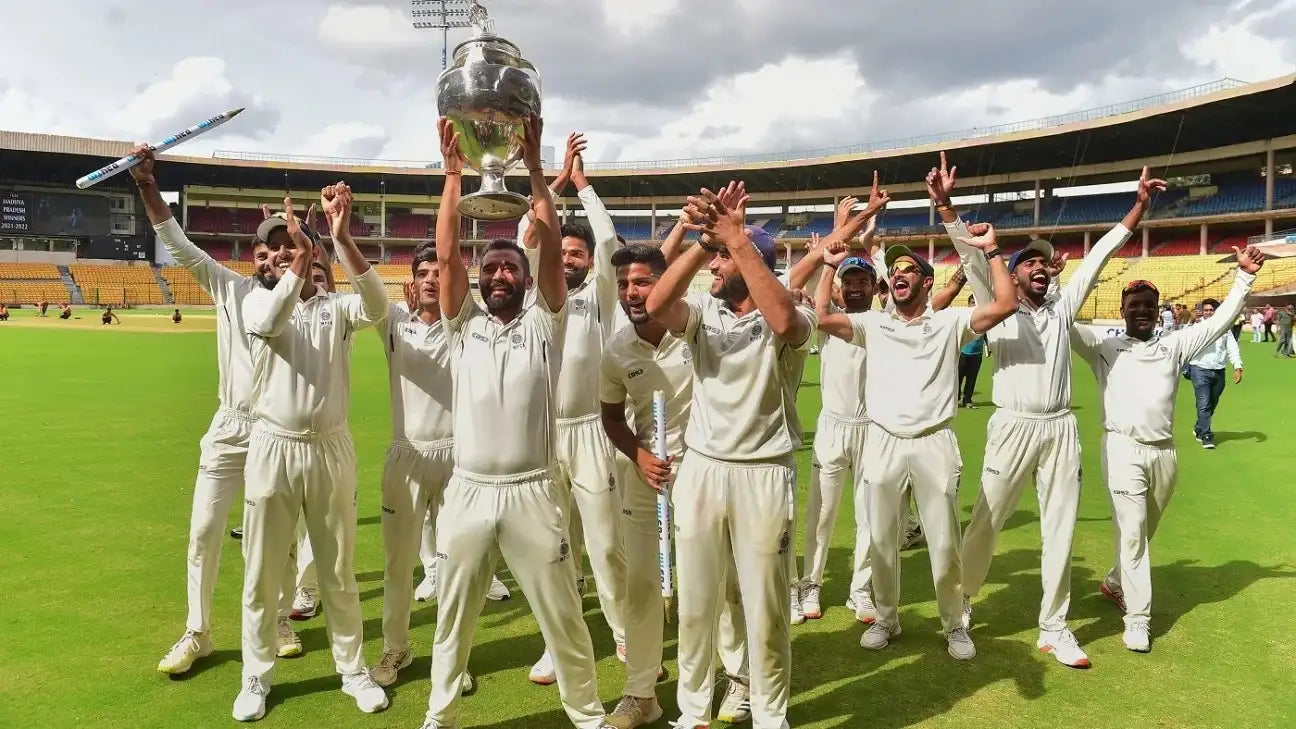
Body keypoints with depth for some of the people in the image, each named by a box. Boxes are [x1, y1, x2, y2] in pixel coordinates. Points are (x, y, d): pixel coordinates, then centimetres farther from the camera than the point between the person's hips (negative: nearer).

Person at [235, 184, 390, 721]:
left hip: (331, 450, 0)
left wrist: (342, 238, -32)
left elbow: (377, 307, -23)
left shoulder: (338, 306, 1)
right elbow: (270, 323, -24)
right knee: (261, 574, 10)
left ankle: (353, 670, 26)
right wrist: (300, 257, -33)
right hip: (272, 449, 0)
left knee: (339, 572, 12)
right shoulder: (258, 300, 2)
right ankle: (256, 678, 27)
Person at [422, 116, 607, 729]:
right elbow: (445, 255, -5)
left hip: (532, 493, -2)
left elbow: (552, 251, -11)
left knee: (562, 617, 9)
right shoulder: (463, 326, 6)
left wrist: (534, 166, -14)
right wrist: (454, 173, -9)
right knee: (452, 617, 17)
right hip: (467, 491, 2)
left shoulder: (544, 325, 1)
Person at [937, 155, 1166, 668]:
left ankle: (1054, 628, 19)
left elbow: (1102, 253, 11)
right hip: (1013, 428, -4)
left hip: (1061, 429, 4)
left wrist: (1141, 204, 7)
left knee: (1060, 530, 8)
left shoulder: (1063, 307, 13)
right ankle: (961, 601, 23)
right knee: (986, 523, 4)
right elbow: (971, 255, -9)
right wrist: (944, 203, -20)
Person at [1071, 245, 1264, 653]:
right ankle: (1138, 619, 0)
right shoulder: (1104, 346, 4)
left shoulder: (1175, 345, 13)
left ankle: (1115, 582, 40)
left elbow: (1221, 320, 10)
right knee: (1131, 532, -5)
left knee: (1146, 531, 17)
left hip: (1164, 451, 4)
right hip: (1123, 449, -4)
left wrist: (1245, 277, 2)